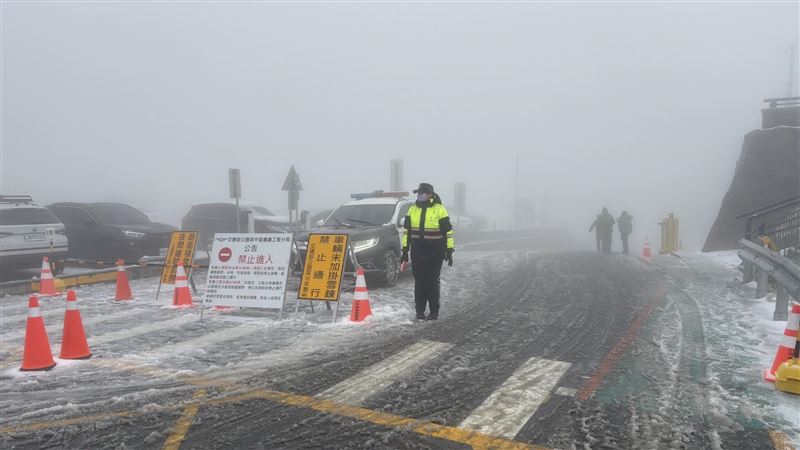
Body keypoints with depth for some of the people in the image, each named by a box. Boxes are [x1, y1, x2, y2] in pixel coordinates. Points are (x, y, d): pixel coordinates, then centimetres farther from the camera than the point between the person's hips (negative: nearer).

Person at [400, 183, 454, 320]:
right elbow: (406, 230, 14)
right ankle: (420, 310, 14)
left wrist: (449, 251, -6)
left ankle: (434, 311, 11)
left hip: (435, 253, -3)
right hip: (417, 252, 3)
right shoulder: (413, 209, 8)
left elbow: (448, 231, -3)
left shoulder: (439, 209, -4)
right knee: (419, 282, 5)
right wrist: (405, 250, 10)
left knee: (433, 282, 0)